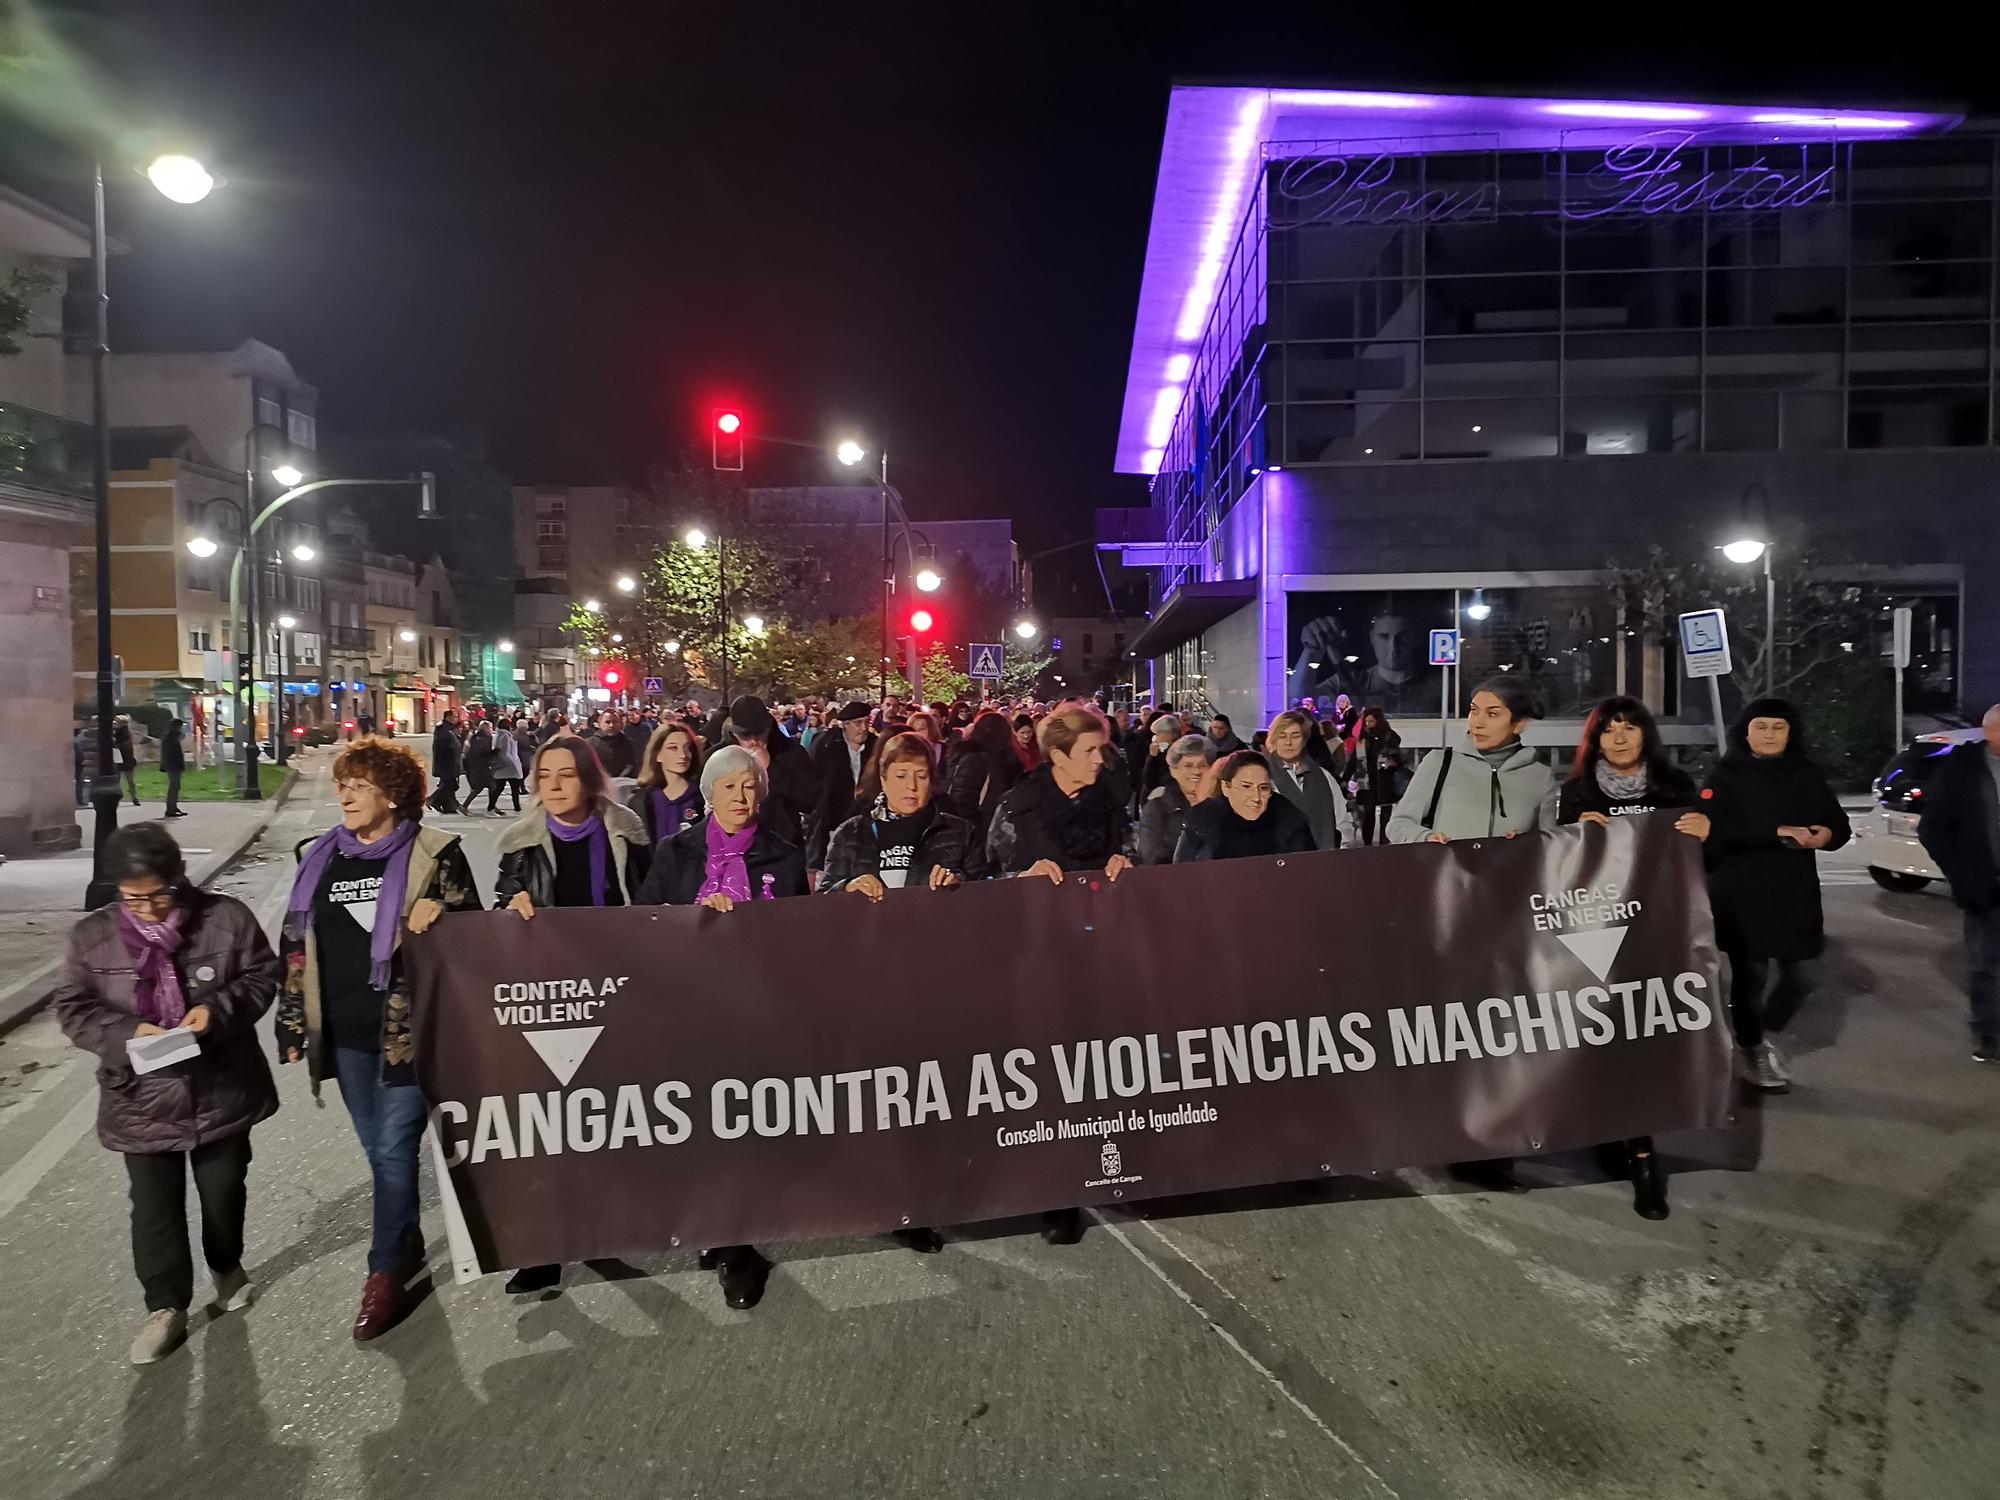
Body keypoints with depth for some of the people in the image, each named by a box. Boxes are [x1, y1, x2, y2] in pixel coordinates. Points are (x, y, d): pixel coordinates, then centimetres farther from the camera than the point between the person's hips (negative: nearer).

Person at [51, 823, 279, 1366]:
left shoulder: (227, 917, -11)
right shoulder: (92, 935, -7)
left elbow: (262, 976, -4)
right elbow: (72, 1008, -2)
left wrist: (219, 1009, -22)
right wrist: (126, 1033, -20)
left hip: (223, 1091, 0)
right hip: (142, 1101, 0)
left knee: (224, 1192, 18)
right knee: (155, 1208, 9)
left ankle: (227, 1266, 43)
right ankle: (166, 1306, 25)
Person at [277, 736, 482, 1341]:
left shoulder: (434, 853, -7)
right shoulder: (318, 858, 7)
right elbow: (296, 946, 11)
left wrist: (434, 920, -22)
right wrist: (292, 1025, 9)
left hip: (408, 1027, -5)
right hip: (344, 1033, 5)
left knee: (394, 1148, -1)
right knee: (377, 1150, 16)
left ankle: (386, 1271, 13)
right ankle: (407, 1243, 34)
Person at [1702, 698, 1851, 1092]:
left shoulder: (1807, 775, 9)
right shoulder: (1725, 776, -3)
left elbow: (1839, 823, 7)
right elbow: (1716, 830, -16)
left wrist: (1826, 833, -17)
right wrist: (1778, 832, -24)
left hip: (1796, 894, 4)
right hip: (1741, 896, -4)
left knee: (1801, 976, 6)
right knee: (1750, 975, 2)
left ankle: (1764, 1034, 31)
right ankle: (1750, 1048, 21)